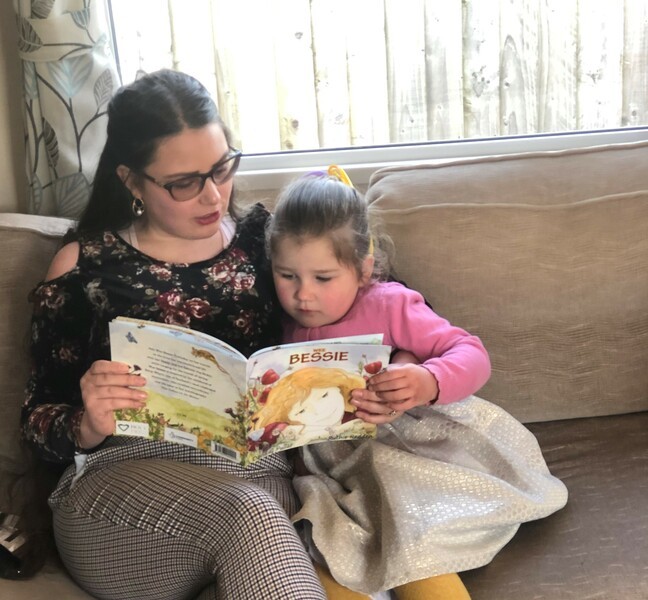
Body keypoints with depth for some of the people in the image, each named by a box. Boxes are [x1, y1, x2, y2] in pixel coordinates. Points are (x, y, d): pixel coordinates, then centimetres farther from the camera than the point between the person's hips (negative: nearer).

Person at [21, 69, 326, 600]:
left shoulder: (261, 236, 9)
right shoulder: (85, 267, 4)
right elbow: (40, 424, 4)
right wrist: (90, 426, -18)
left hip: (261, 473, 2)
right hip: (124, 478, -1)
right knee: (248, 517, -32)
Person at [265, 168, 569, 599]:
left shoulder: (388, 306, -5)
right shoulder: (285, 322, 6)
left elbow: (472, 355, -10)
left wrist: (429, 383, -31)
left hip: (394, 444, -4)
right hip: (321, 462, 4)